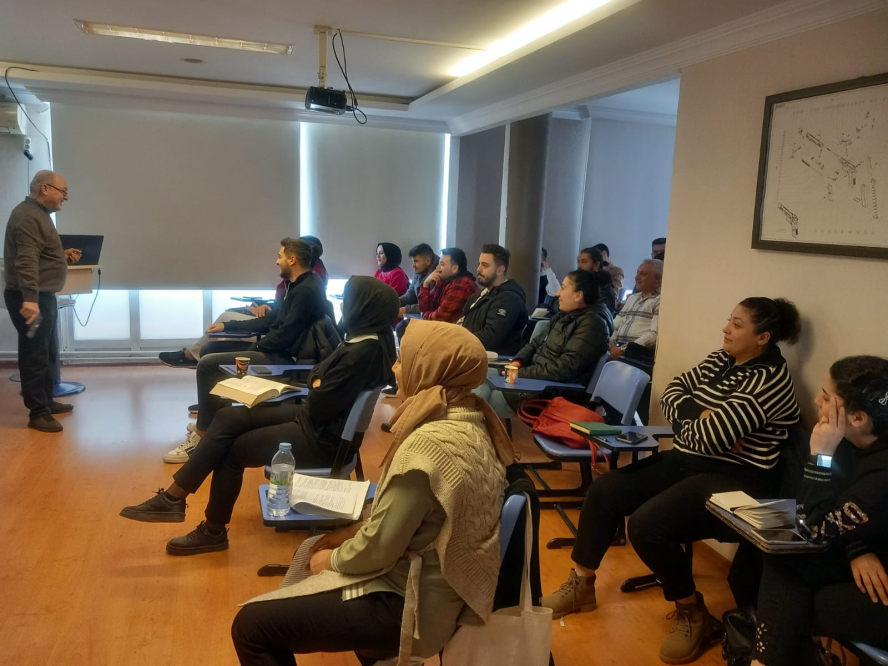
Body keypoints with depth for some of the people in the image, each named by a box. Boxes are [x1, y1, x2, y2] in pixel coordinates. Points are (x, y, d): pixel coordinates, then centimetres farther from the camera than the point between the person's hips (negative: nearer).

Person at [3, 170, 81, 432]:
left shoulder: (39, 214, 17)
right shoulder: (28, 215, -17)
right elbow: (26, 260, -28)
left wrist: (63, 256, 14)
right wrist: (29, 299, -36)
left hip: (44, 295, 11)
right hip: (29, 298, -11)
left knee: (49, 353, 18)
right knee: (35, 356, -6)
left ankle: (47, 401, 30)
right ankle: (37, 413, 1)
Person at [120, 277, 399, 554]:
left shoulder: (364, 352, -27)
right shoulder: (367, 338, 4)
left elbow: (320, 405, -24)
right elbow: (319, 372, 14)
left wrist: (314, 393, -3)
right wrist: (317, 382, -7)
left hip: (323, 436, -9)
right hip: (315, 418, 9)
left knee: (234, 449, 1)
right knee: (229, 418, 0)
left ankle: (214, 531, 20)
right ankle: (173, 496, 2)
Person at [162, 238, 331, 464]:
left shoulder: (306, 291, -19)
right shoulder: (300, 286, 14)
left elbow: (285, 336, -23)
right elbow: (271, 321, 19)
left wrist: (256, 347, -6)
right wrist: (227, 325, 19)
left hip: (284, 359, -11)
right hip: (279, 353, 11)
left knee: (208, 364, -14)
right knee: (214, 351, 21)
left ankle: (201, 437, -5)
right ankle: (209, 423, 23)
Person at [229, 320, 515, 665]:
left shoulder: (428, 444, -29)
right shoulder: (474, 420, 0)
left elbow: (379, 548, -23)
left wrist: (332, 560, -4)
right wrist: (355, 531, 5)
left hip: (409, 603, -9)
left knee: (251, 624, -6)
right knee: (311, 547, 28)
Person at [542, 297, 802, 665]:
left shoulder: (769, 379, -18)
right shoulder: (721, 359, 9)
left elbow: (710, 438, -25)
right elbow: (670, 393, 6)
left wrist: (685, 420, -4)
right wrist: (702, 415, -13)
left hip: (734, 481, -9)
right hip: (688, 461, 9)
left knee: (646, 524, -28)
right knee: (604, 490, -5)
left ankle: (692, 613, -2)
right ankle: (581, 585, 10)